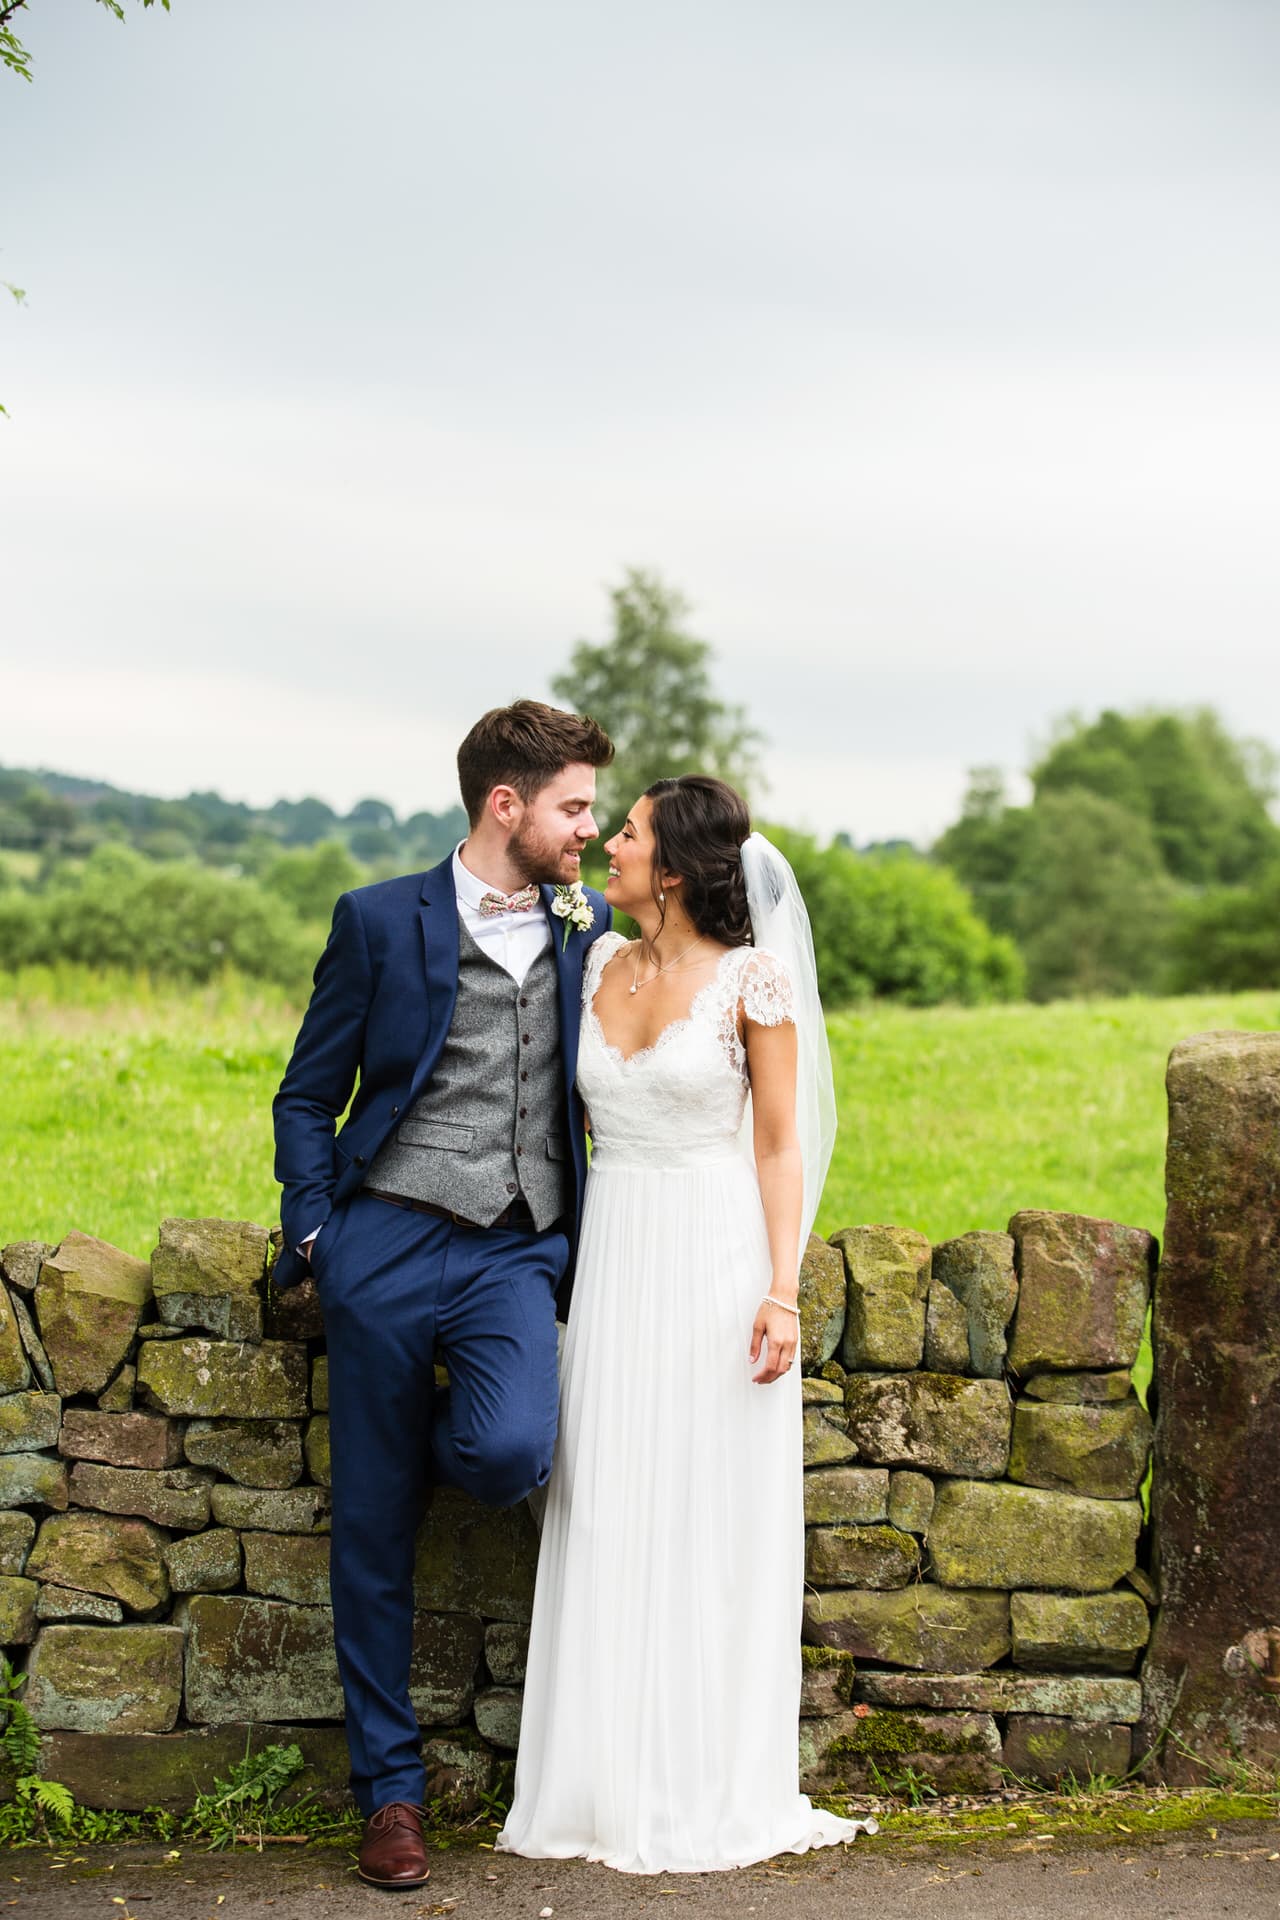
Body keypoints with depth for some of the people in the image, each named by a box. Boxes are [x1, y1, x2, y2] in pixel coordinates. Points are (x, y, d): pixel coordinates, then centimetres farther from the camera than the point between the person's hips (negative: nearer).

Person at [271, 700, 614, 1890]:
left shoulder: (587, 932, 11)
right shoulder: (380, 921, 2)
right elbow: (308, 1097, 7)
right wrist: (313, 1233, -3)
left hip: (517, 1256, 2)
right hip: (389, 1247, -1)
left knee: (512, 1453, -27)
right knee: (373, 1532, 2)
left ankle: (443, 1442, 11)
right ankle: (389, 1789, 16)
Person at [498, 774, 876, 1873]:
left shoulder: (753, 978, -7)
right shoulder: (597, 966, 8)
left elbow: (782, 1144, -5)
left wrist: (782, 1291, -13)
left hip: (717, 1255, -5)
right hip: (614, 1256, 5)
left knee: (715, 1522, 2)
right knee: (609, 1522, 7)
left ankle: (712, 1790, 14)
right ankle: (612, 1783, 17)